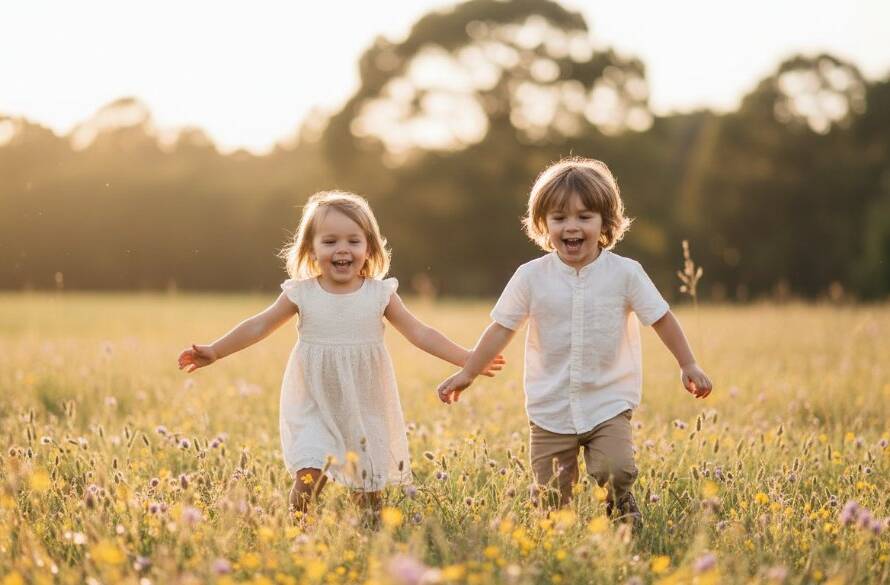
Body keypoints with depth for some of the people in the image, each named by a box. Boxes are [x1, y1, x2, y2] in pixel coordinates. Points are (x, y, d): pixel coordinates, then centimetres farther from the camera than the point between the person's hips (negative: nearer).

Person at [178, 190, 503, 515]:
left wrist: (468, 359, -9)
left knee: (369, 485, 7)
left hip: (367, 409, 1)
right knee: (309, 475, -15)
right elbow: (259, 326, 5)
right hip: (315, 406, -1)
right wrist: (213, 352, 3)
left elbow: (420, 333, -2)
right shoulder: (302, 294, -4)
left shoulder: (379, 295, -4)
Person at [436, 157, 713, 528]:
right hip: (550, 410, 1)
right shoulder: (531, 277, -4)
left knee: (615, 472, -21)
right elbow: (501, 329, 3)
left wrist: (688, 365, 6)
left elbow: (661, 318, 4)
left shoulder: (625, 273, -5)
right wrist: (467, 374, 4)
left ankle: (622, 513, 10)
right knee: (552, 495, 1)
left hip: (609, 404, -1)